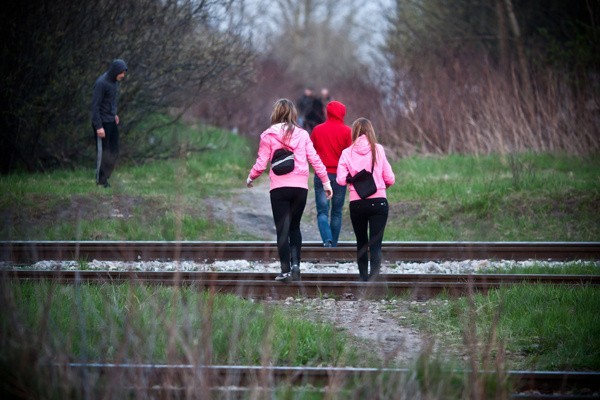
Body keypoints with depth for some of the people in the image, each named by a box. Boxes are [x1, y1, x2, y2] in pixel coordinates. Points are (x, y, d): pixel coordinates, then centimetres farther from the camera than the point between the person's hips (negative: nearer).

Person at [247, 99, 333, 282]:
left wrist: (250, 178, 19)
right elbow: (314, 159, 4)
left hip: (279, 188, -2)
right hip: (300, 186, 2)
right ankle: (295, 263, -2)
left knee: (282, 229, 3)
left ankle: (286, 270, -3)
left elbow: (261, 164, 0)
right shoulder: (302, 134, 6)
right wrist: (326, 181, 11)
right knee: (295, 227, 16)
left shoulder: (268, 135, 0)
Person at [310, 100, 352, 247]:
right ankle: (334, 245, 14)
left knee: (322, 211, 0)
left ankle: (327, 239, -23)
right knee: (337, 212, 12)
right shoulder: (347, 131, -4)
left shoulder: (317, 130, 1)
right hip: (340, 175, 0)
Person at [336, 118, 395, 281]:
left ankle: (363, 278, 24)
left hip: (356, 203, 1)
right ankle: (374, 278, -23)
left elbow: (341, 179, -6)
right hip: (378, 200, -1)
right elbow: (390, 179, -1)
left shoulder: (347, 152, 0)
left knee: (361, 243, 18)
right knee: (376, 244, -6)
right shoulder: (378, 149, -1)